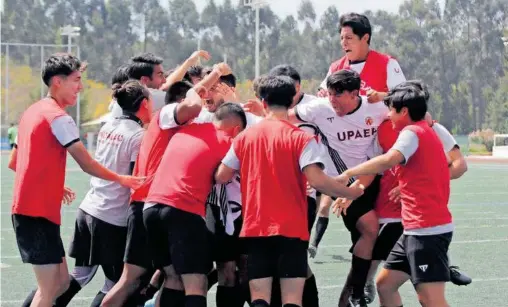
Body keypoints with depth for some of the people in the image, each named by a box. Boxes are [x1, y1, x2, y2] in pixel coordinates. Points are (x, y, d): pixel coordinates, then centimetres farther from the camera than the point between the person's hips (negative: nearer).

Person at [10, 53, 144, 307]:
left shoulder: (33, 112, 16)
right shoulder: (58, 117, -13)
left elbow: (14, 163, 22)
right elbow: (87, 164, -13)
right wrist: (121, 179, 1)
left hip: (25, 209, 10)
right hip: (39, 212, -10)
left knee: (61, 280, 14)